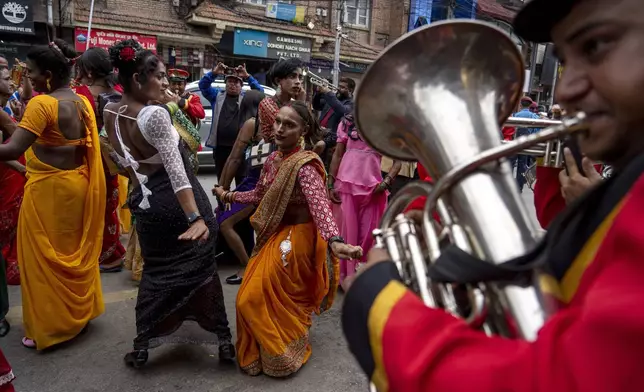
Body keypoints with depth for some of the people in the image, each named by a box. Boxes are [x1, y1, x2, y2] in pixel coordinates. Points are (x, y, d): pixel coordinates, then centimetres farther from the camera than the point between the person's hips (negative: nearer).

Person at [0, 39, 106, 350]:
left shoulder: (41, 103, -18)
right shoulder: (82, 102, 5)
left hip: (49, 187, -8)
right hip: (77, 183, 8)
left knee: (44, 256, 5)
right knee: (74, 250, 19)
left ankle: (49, 327, 16)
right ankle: (80, 311, 33)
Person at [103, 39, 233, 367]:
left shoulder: (109, 114, 3)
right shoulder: (155, 115, -21)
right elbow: (176, 171, -28)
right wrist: (196, 217, -30)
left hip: (146, 202, 7)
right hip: (176, 202, -7)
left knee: (154, 271, 20)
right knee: (200, 267, 7)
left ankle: (141, 346, 25)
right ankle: (223, 339, 17)